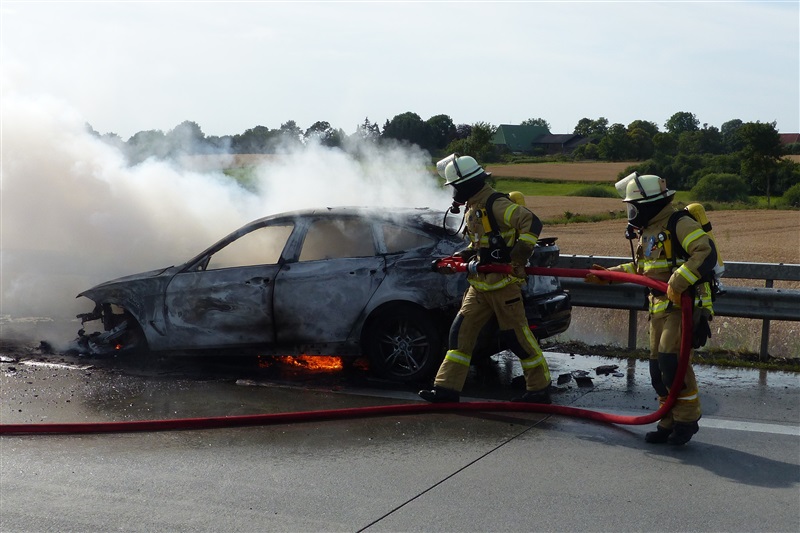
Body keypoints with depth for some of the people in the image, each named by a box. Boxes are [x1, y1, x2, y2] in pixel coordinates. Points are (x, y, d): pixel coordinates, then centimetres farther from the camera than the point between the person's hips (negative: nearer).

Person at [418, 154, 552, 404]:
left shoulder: (496, 204, -17)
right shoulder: (474, 207, 13)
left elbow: (532, 222, -26)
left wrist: (519, 257, -30)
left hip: (503, 284, -9)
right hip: (479, 285, 9)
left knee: (516, 336, -1)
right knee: (461, 331, 4)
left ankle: (540, 389, 13)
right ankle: (447, 388, 7)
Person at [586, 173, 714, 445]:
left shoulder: (680, 224, -14)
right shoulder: (648, 231, 17)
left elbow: (706, 253, -26)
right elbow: (642, 268, 29)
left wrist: (678, 282, -33)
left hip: (683, 305, -9)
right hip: (659, 308, 9)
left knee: (671, 358, -18)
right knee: (658, 366, 7)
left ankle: (687, 418, -3)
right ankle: (669, 423, 17)